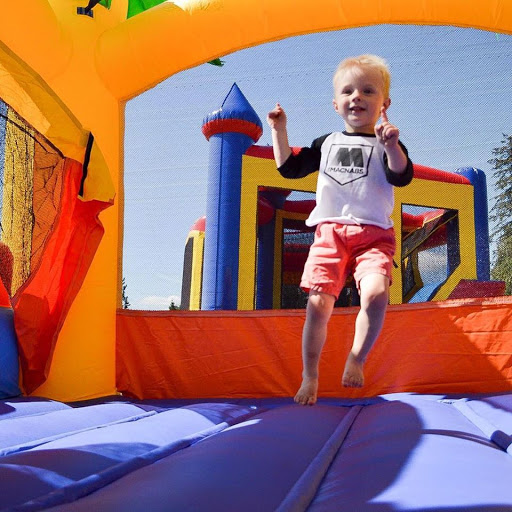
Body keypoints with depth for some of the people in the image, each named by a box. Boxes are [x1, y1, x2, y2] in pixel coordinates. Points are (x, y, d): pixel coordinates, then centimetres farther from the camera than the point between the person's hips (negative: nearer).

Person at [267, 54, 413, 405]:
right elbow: (289, 168, 21)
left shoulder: (385, 144, 7)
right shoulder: (327, 143, 18)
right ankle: (310, 376, 8)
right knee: (319, 303, -8)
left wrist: (391, 146, -28)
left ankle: (357, 359, -7)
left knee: (375, 293, -28)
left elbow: (402, 177, -11)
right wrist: (279, 131, 13)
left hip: (373, 234, -2)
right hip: (329, 233, 2)